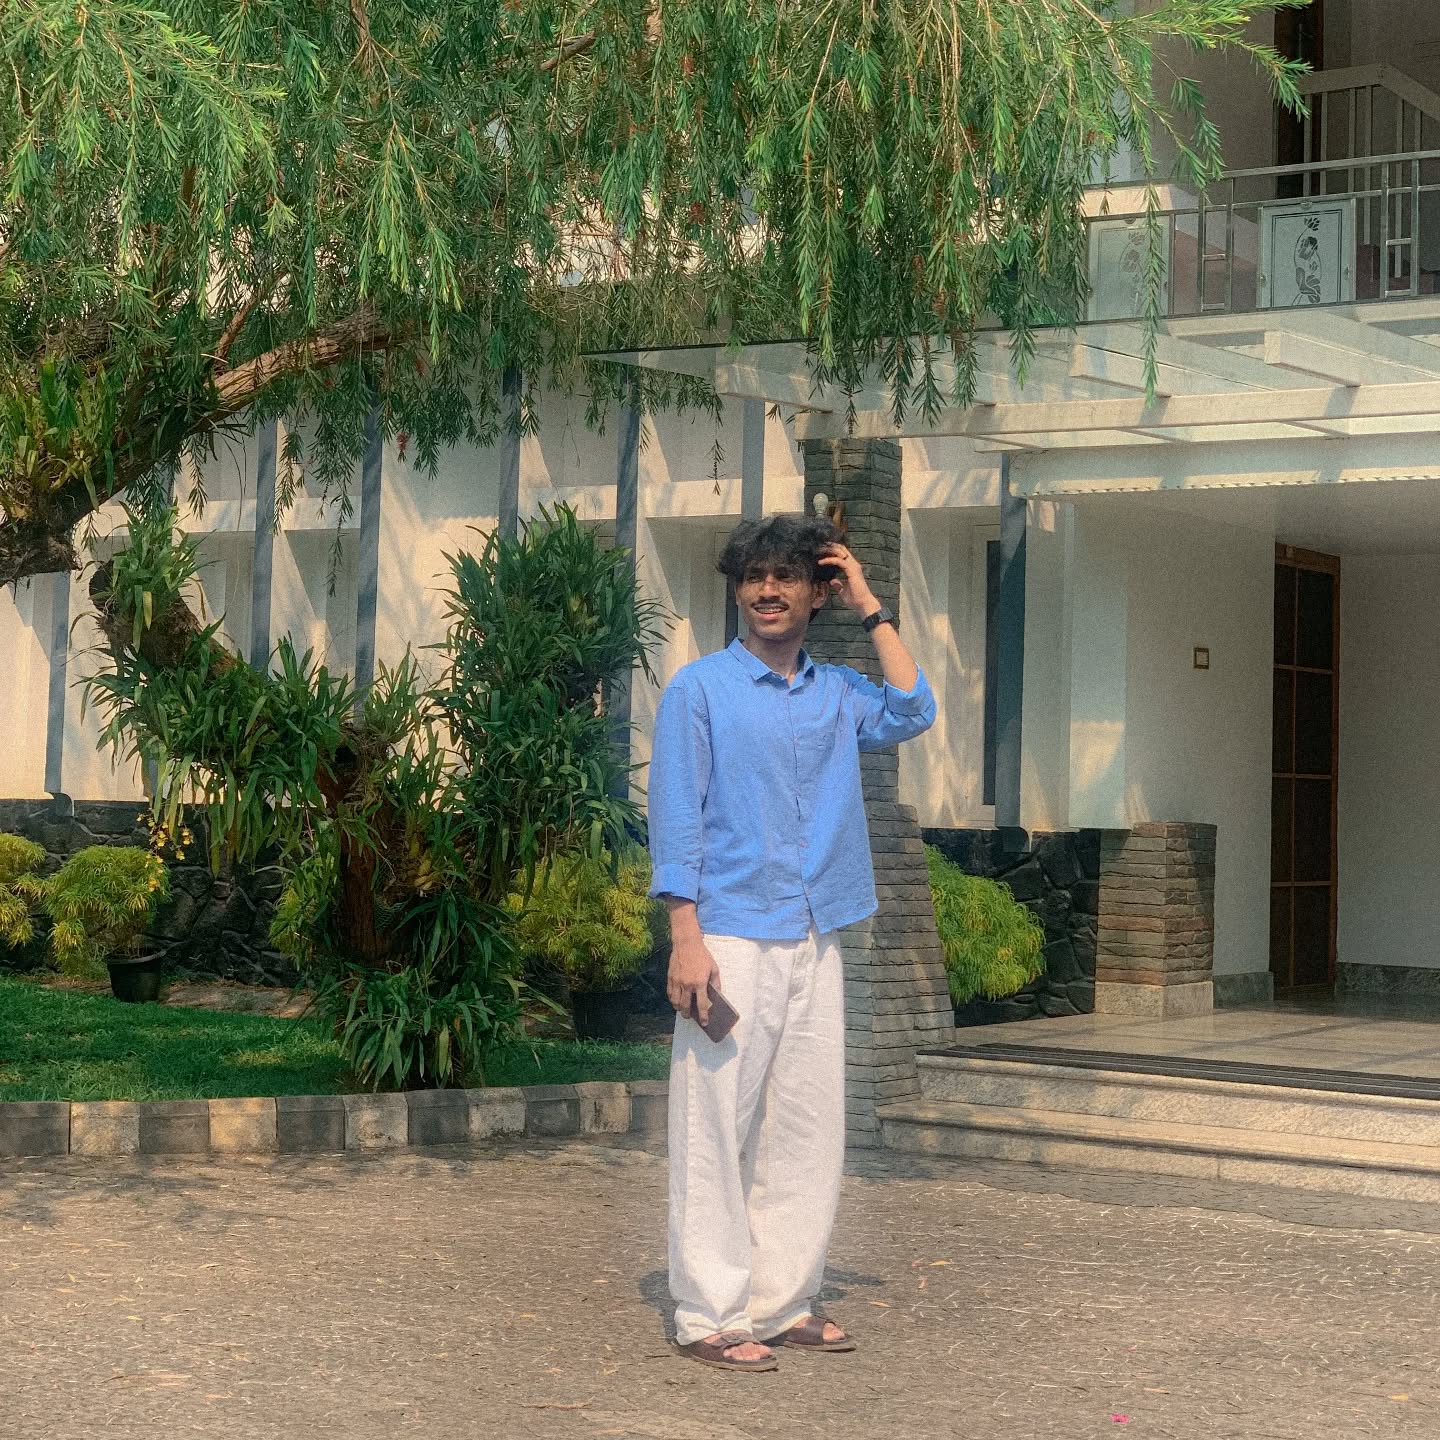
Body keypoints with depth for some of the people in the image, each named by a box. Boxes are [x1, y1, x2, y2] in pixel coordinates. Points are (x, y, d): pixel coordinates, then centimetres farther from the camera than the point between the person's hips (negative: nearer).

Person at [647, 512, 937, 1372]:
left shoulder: (837, 692, 14)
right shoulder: (701, 690, 0)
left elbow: (913, 714, -5)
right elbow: (676, 821, -5)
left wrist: (870, 607, 1)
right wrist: (687, 938, -13)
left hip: (817, 942, 5)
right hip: (733, 938, -5)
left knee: (808, 1127, 7)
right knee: (718, 1129, -4)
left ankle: (784, 1301, 16)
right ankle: (711, 1315, 1)